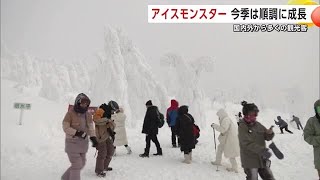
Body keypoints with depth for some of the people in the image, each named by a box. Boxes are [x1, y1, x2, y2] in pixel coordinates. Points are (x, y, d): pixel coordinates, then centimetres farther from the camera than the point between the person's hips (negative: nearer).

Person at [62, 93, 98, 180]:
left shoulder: (88, 115, 3)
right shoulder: (70, 113, -14)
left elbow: (90, 128, 3)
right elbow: (65, 127, -14)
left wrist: (93, 138, -13)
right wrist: (77, 133, -26)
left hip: (83, 143, 7)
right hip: (72, 142, -7)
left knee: (81, 164, 17)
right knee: (77, 165, -5)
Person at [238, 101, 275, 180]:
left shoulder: (258, 125, 4)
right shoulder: (242, 127, -13)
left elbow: (267, 137, 7)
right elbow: (247, 143, -23)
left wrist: (270, 133, -16)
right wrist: (262, 150, -31)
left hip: (262, 160, 6)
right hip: (250, 161, -6)